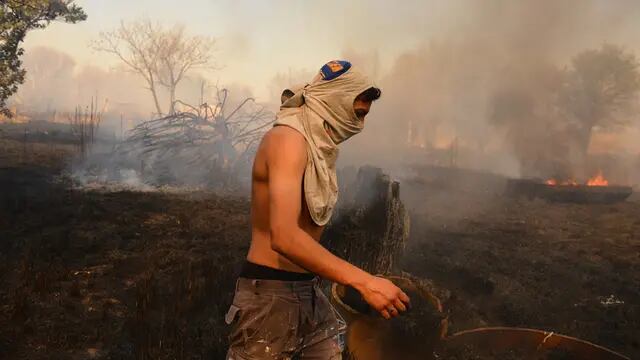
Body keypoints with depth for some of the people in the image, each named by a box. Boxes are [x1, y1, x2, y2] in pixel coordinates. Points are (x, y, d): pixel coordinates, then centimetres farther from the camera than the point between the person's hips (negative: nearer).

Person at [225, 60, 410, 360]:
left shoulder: (318, 144, 12)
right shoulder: (289, 138, -17)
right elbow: (284, 237, -30)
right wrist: (364, 281, -34)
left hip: (308, 293, 8)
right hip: (270, 294, -8)